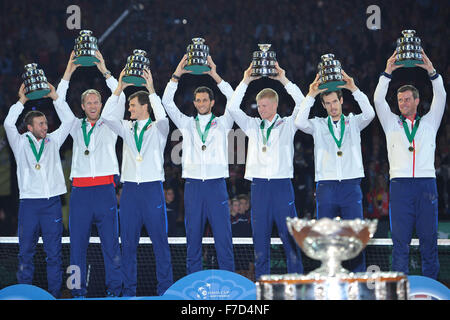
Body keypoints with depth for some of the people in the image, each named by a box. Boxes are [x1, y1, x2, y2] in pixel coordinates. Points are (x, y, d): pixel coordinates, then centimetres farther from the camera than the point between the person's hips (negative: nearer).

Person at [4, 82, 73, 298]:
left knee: (54, 252, 1)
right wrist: (21, 102, -4)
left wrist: (55, 98, 4)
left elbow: (68, 122, 7)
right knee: (26, 251, 1)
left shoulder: (53, 141, 13)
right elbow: (9, 124, -8)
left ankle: (55, 294, 4)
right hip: (29, 201, -1)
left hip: (52, 202, 1)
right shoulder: (21, 143, 7)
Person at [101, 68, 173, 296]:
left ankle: (165, 289, 0)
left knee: (159, 239, -4)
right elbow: (107, 117, 1)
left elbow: (162, 118, -17)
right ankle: (129, 289, 10)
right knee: (128, 241, 4)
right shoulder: (127, 128, 14)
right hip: (130, 189, 4)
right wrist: (119, 89, -4)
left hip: (152, 188, -4)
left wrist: (151, 90, -18)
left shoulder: (158, 129, 4)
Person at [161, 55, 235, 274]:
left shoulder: (222, 124, 10)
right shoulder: (187, 124, 14)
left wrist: (215, 76, -8)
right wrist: (176, 76, -2)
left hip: (216, 184, -2)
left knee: (223, 237, -4)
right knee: (193, 238, 3)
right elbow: (167, 102, 6)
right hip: (193, 185, 2)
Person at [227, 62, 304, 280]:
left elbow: (302, 105, -7)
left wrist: (285, 81, -7)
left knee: (290, 236, -4)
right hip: (259, 186, 3)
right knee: (260, 237, 3)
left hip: (282, 184, -2)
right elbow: (232, 108, 4)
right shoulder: (253, 126, 13)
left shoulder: (287, 125, 7)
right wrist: (245, 82, 0)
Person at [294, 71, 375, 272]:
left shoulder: (353, 123, 10)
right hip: (326, 186, 1)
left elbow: (369, 114, -9)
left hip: (351, 186, 0)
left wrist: (354, 89, -14)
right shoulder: (318, 125, 10)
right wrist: (311, 95, -12)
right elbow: (300, 122, -9)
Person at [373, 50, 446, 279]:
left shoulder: (429, 122, 16)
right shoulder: (392, 123, 16)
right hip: (400, 184, 0)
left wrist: (431, 72, -5)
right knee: (400, 239, -3)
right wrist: (387, 73, -3)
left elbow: (440, 98, 5)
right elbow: (378, 100, 5)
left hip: (426, 183, 0)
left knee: (429, 238, 0)